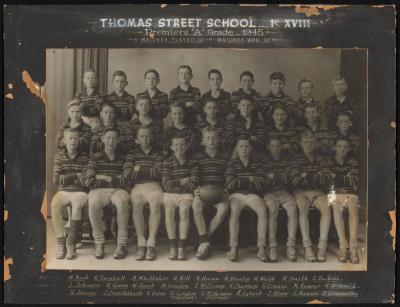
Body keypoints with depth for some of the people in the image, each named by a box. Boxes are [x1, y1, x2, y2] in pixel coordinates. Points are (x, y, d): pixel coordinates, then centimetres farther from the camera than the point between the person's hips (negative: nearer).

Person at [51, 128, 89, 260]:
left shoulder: (84, 158, 3)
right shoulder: (59, 156, 8)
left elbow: (85, 181, -5)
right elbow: (56, 179, -2)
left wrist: (66, 178, -7)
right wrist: (76, 176, -7)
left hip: (80, 191, -2)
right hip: (63, 191, 2)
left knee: (77, 205, -34)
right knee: (55, 204, -30)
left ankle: (71, 243, -26)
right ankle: (60, 241, -22)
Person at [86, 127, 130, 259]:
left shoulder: (122, 159, 14)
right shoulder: (95, 157, 10)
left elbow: (127, 182, 2)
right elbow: (90, 181, -3)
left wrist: (107, 178, -5)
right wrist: (117, 179, -1)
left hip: (118, 190, 0)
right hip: (98, 190, 0)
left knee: (122, 201, -36)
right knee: (93, 203, -36)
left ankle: (122, 244, -26)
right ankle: (99, 243, -19)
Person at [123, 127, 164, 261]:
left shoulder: (157, 155, 17)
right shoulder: (132, 154, 18)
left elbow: (159, 173, -1)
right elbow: (127, 174, 1)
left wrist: (140, 169, 1)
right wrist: (150, 172, -2)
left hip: (154, 186, 0)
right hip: (137, 187, 0)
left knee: (156, 203, -33)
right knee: (136, 203, -33)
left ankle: (151, 243, -32)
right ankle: (141, 243, -28)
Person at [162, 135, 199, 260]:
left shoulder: (192, 163, 6)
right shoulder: (167, 163, 5)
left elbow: (193, 184, -2)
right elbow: (166, 184, -4)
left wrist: (175, 185, -9)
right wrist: (182, 182, -8)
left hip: (186, 194, 0)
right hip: (170, 194, 0)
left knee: (184, 209, -31)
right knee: (169, 210, -30)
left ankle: (182, 246, -26)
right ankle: (172, 246, -21)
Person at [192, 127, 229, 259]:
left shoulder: (224, 158, 15)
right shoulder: (197, 157, 13)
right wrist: (195, 189, -7)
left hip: (218, 192, 1)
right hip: (201, 191, 0)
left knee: (224, 207, -33)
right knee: (196, 205, -34)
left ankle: (204, 238, -19)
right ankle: (205, 242, -29)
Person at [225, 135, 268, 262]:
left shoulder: (257, 164, 13)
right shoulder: (232, 163, 10)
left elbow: (260, 186, 1)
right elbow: (229, 185, -4)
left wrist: (240, 183, -2)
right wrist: (248, 180, -2)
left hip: (252, 195, 1)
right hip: (236, 195, -1)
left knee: (262, 209, -31)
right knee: (234, 210, -36)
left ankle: (261, 249, -34)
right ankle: (233, 248, -39)